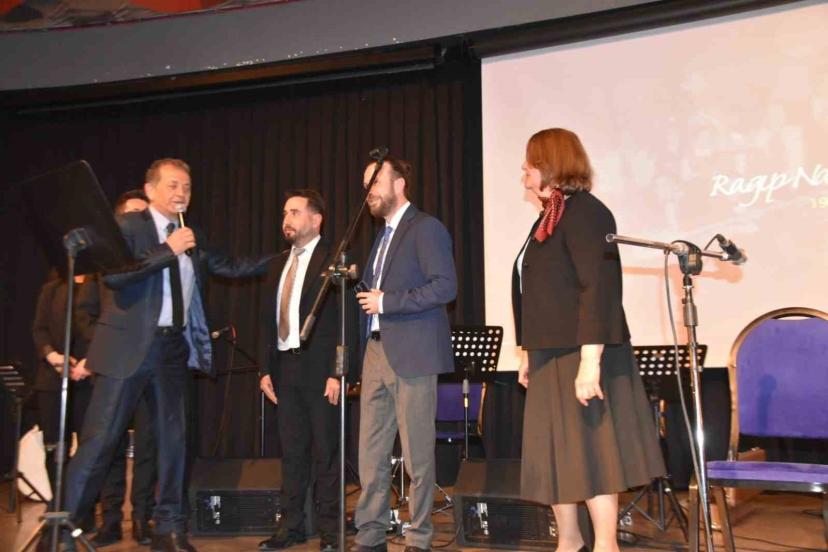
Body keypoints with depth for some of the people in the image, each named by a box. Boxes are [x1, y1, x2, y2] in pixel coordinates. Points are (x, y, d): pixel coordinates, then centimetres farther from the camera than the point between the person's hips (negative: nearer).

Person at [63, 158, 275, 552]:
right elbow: (112, 275, -19)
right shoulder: (127, 225, -4)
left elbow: (229, 267, 18)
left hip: (174, 346, 6)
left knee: (173, 438, 10)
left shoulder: (192, 238, 14)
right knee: (100, 438, -3)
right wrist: (168, 251, -18)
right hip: (130, 345, -6)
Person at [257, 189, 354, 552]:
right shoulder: (278, 265, 16)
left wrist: (337, 373, -15)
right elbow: (269, 321, 16)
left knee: (326, 451, 2)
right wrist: (266, 369, 9)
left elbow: (344, 321, -10)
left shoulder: (333, 261, -4)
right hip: (284, 368, 6)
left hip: (319, 370, -6)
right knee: (291, 451, 11)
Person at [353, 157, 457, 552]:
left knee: (417, 455, 1)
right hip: (376, 353, 8)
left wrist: (386, 302, -16)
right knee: (371, 454, 8)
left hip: (412, 355, -8)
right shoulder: (383, 236, 21)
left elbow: (445, 286, -16)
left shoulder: (426, 228, -4)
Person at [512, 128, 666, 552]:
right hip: (552, 357, 9)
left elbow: (598, 289, -20)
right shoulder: (549, 217, 16)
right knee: (554, 454, 14)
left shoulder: (583, 212, -12)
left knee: (588, 450, -2)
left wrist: (590, 361, -25)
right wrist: (530, 354, 18)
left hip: (580, 358, -9)